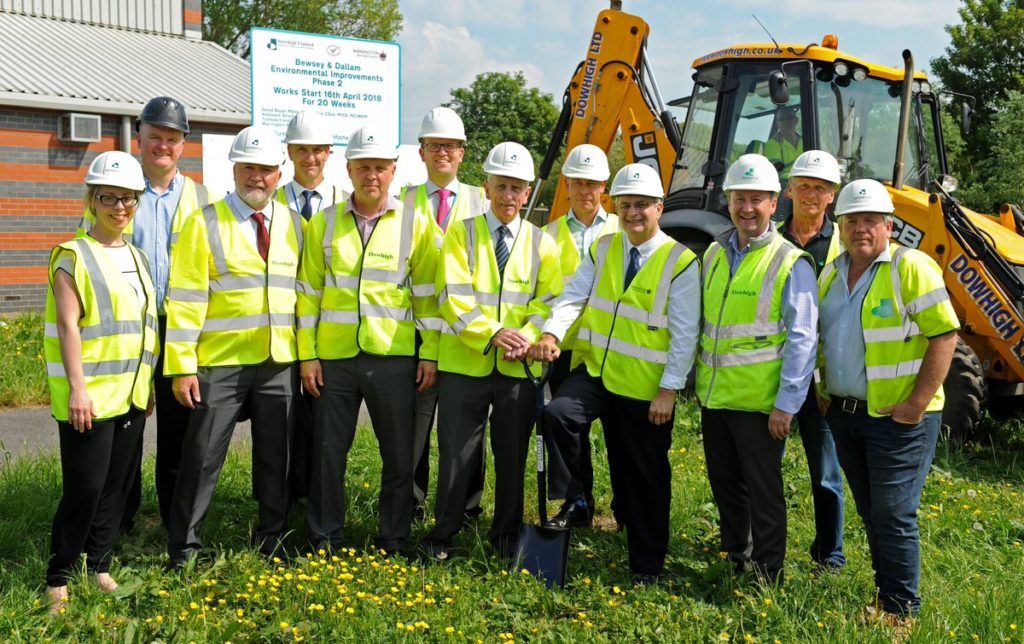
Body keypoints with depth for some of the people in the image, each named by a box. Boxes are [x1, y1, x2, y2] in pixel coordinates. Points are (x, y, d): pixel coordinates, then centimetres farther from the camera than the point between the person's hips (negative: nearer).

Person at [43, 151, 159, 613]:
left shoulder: (137, 257, 13)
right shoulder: (74, 256, -7)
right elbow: (68, 326, -13)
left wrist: (148, 383, 17)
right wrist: (77, 388, -19)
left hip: (131, 393, 7)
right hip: (90, 394, -7)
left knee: (117, 484, 11)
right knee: (85, 485, -5)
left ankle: (99, 566, 24)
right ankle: (58, 579, 8)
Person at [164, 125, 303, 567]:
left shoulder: (294, 225, 10)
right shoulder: (205, 223, -2)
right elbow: (186, 297, -7)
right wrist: (182, 365, -12)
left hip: (280, 364, 4)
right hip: (219, 363, -3)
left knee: (275, 457, 12)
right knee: (202, 458, 1)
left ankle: (271, 541, 26)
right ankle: (183, 550, 14)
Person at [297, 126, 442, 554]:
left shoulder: (415, 225, 3)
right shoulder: (323, 224, 6)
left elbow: (427, 294, 2)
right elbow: (309, 293, 6)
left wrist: (430, 354, -3)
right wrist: (307, 355, 0)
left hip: (393, 357, -1)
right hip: (334, 357, 1)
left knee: (399, 455, 6)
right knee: (327, 452, 7)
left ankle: (392, 542, 21)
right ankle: (324, 540, 22)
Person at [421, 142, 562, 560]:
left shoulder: (541, 243, 9)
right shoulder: (461, 233, 2)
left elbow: (549, 302, 2)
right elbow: (453, 296, -7)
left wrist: (526, 338, -16)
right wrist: (493, 333, -19)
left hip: (518, 368, 2)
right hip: (465, 362, -2)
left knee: (512, 455, 10)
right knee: (456, 454, 2)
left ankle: (506, 534, 27)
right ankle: (442, 535, 19)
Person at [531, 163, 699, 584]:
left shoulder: (680, 262, -9)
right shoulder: (602, 249, 6)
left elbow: (684, 334, -11)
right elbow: (573, 296, -2)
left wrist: (669, 390, -15)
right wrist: (551, 333, -21)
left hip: (647, 388, -3)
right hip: (596, 369, 3)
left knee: (647, 477, 7)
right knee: (557, 413, -26)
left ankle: (647, 564, 25)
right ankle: (569, 500, -3)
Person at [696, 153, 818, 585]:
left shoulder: (790, 263, -9)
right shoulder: (714, 254, 8)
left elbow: (802, 339, -11)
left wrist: (786, 404, -14)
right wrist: (695, 380, 15)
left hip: (758, 402, -6)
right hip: (714, 397, 6)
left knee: (763, 490, 5)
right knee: (725, 484, 18)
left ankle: (767, 574, 20)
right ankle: (736, 558, 35)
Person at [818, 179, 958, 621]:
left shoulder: (910, 268, -11)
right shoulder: (831, 274, 10)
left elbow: (945, 334, -14)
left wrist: (919, 402, -17)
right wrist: (824, 394, 12)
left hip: (898, 417, -7)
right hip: (845, 414, 7)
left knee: (894, 515, -4)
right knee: (870, 514, 15)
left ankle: (900, 612, 10)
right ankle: (884, 596, 28)